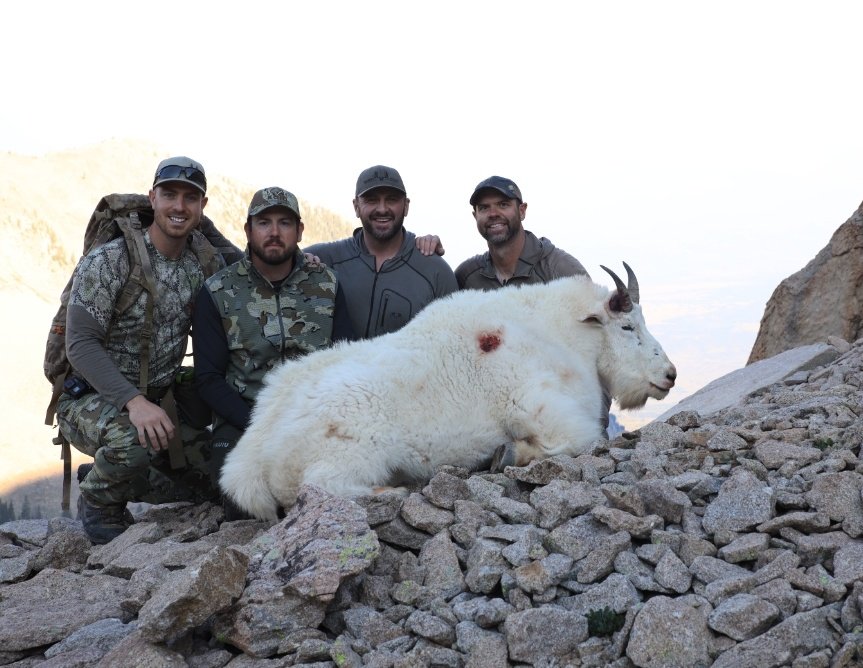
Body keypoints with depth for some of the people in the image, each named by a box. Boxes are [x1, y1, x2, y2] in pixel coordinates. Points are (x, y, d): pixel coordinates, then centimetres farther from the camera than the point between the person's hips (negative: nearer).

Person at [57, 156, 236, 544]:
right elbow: (80, 345, -21)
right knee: (133, 443, -38)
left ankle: (115, 478, 22)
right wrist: (133, 401, -35)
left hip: (157, 399, 6)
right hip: (91, 398, -6)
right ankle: (97, 501, -2)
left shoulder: (204, 266, 1)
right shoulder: (108, 261, -16)